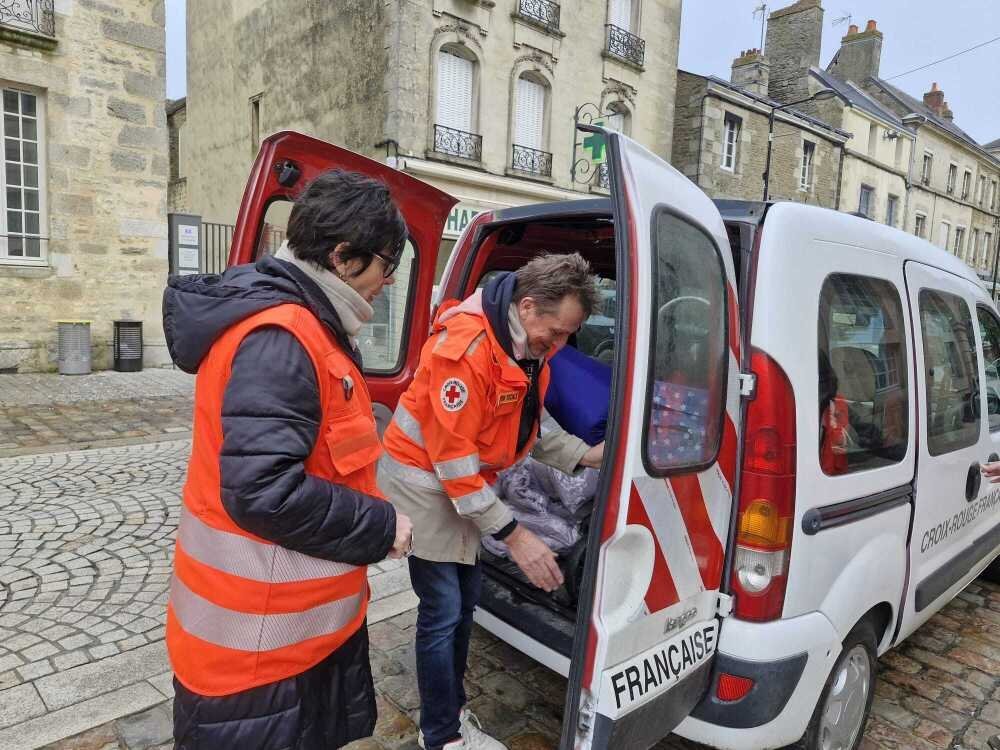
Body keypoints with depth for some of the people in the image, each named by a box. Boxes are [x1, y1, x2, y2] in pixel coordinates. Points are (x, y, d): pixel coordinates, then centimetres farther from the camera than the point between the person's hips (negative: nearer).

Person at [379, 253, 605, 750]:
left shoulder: (529, 345, -1)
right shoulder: (466, 347, -30)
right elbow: (451, 456, -28)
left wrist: (584, 456, -2)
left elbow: (531, 415, 12)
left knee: (464, 602, 16)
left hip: (464, 482, 9)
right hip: (424, 478, -9)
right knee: (443, 612, -3)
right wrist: (514, 535, -26)